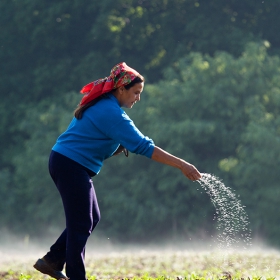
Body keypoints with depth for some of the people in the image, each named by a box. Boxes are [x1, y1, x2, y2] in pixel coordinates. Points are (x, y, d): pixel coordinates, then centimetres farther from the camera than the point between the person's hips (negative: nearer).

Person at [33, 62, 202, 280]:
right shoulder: (110, 113, -20)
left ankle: (52, 261, 20)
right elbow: (143, 146, -24)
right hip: (71, 166, -10)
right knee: (82, 224, -5)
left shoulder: (101, 104, 10)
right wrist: (182, 165, -24)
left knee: (91, 218, 16)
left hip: (64, 163, 10)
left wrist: (121, 147, 2)